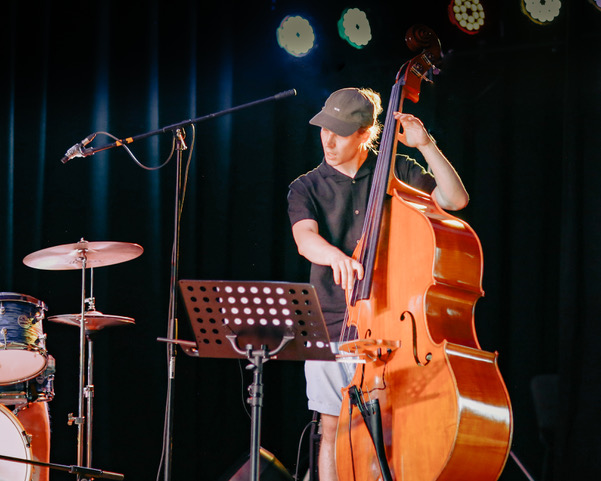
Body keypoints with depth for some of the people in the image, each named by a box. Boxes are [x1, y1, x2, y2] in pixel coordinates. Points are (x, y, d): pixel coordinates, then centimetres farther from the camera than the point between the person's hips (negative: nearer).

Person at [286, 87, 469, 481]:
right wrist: (336, 256, -39)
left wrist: (426, 145, -10)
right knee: (333, 430, 4)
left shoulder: (396, 171, 6)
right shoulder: (306, 188, 4)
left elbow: (456, 199, -3)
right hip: (331, 327, 1)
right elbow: (305, 237, -16)